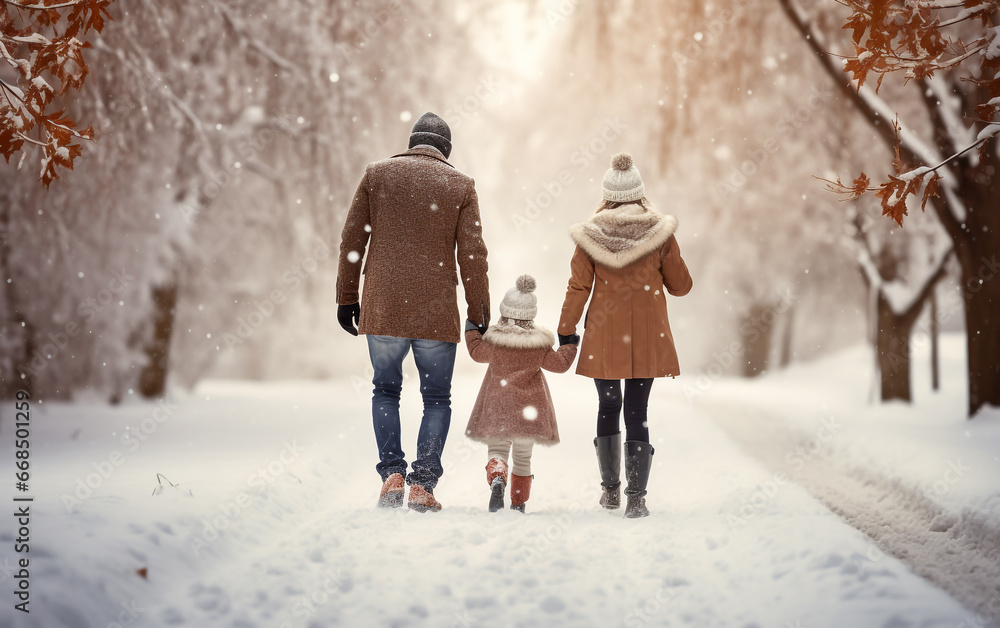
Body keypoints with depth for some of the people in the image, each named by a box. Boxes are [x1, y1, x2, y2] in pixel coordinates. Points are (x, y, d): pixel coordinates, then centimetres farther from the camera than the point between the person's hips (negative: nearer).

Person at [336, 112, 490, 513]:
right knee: (436, 399, 11)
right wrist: (479, 313, 6)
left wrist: (347, 297, 13)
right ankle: (423, 484, 3)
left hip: (383, 308, 1)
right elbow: (473, 255, 0)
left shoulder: (376, 174, 6)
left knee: (386, 391, 18)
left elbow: (351, 240, 6)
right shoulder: (461, 186, 3)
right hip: (437, 313, -1)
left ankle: (392, 473, 5)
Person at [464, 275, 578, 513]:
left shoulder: (494, 341, -8)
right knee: (523, 456, 14)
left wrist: (471, 330, 24)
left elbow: (477, 351, 9)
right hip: (528, 408, 1)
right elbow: (560, 364, 2)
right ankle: (518, 503, 19)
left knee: (497, 449, 5)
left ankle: (497, 479, -27)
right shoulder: (539, 344, -7)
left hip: (498, 407, -1)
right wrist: (569, 345, 18)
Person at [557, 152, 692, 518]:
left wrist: (566, 331, 6)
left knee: (608, 407, 16)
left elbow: (578, 288, -2)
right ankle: (636, 497, -4)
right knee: (637, 412, 2)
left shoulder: (590, 234, -5)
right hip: (646, 337, 0)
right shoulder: (660, 232, -5)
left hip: (604, 336, 1)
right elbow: (680, 286, 3)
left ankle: (610, 490, 23)